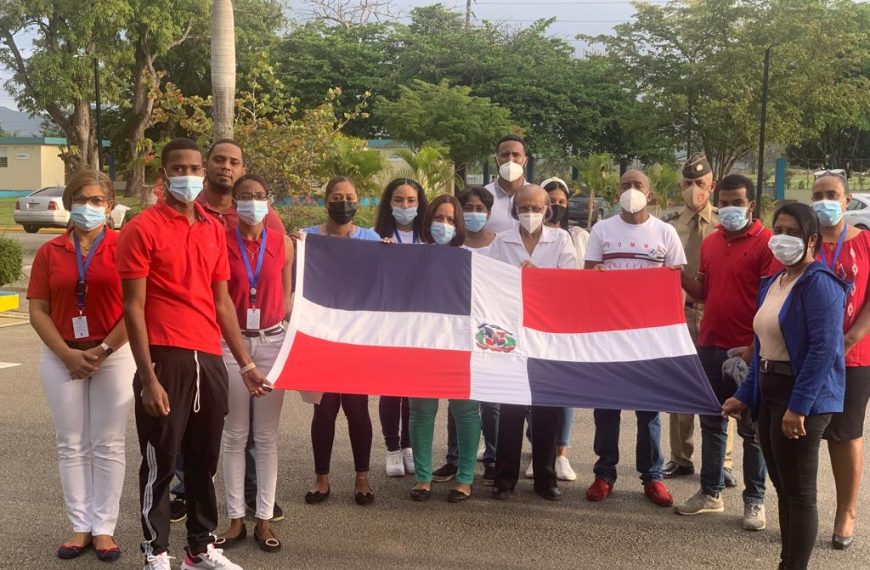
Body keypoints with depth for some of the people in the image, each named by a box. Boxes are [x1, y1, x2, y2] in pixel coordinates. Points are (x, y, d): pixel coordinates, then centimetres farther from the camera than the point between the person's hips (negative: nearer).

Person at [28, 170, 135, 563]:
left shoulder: (123, 246, -2)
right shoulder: (50, 252, 5)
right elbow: (38, 311, 2)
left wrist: (103, 350, -11)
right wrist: (67, 354, -9)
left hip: (115, 355, -2)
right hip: (62, 358, 3)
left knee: (108, 445, 3)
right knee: (71, 445, 6)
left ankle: (104, 528, 10)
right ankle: (81, 527, 15)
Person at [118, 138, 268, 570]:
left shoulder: (214, 230, 13)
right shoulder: (142, 229, -5)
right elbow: (133, 307, -9)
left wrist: (245, 363, 14)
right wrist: (147, 377, -14)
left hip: (210, 360, 6)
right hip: (166, 358, -6)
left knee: (204, 460, 13)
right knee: (160, 462, 4)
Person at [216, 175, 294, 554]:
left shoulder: (283, 243, 4)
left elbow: (286, 296, 10)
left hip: (272, 342, 1)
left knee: (267, 435, 6)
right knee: (234, 434, 5)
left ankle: (264, 519, 13)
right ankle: (236, 519, 13)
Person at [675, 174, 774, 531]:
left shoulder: (766, 243, -10)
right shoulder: (710, 243, 11)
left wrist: (754, 347, -19)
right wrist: (679, 275, -1)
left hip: (748, 351, -6)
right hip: (710, 346, 6)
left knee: (751, 428, 4)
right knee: (712, 423, 14)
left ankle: (754, 501, 15)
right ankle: (710, 493, 25)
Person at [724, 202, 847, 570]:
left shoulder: (819, 282, -13)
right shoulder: (772, 283, 15)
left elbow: (824, 348, -21)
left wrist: (799, 406, -24)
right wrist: (745, 395, 15)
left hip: (803, 397, -9)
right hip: (770, 392, 9)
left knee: (799, 493, -1)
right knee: (783, 488, 16)